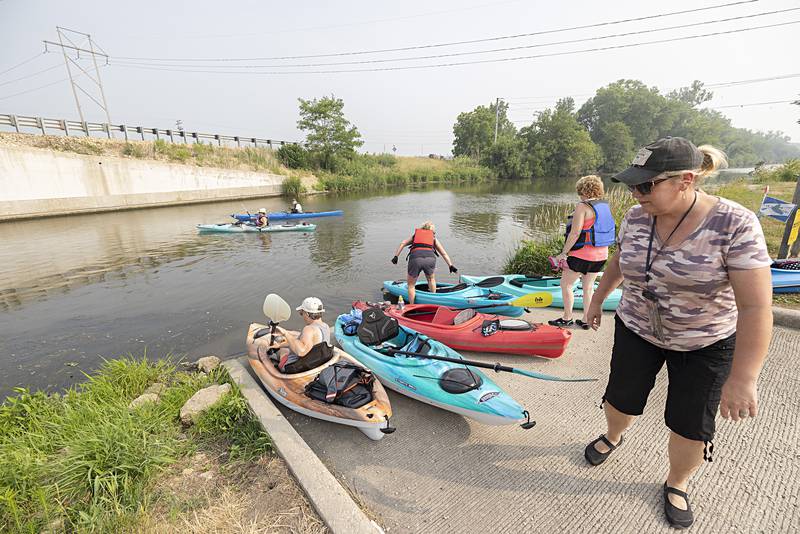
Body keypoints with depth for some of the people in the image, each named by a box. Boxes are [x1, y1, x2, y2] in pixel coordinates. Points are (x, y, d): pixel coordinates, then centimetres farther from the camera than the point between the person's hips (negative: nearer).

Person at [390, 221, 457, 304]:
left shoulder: (415, 235, 32)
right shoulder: (433, 238, 32)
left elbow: (402, 243, 18)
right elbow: (444, 253, 29)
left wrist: (396, 256, 14)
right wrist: (450, 265, 31)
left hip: (415, 258, -1)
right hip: (430, 258, 1)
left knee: (411, 284, 20)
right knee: (431, 279, 32)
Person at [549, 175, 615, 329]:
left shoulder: (583, 206, -16)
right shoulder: (605, 206, 8)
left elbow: (575, 233, -21)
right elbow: (605, 231, 12)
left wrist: (564, 253, -15)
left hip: (582, 254, -8)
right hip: (601, 255, 8)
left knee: (566, 284, 8)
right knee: (588, 287, 16)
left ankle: (567, 318, 15)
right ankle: (586, 321, 24)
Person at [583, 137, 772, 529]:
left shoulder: (735, 225, -25)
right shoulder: (635, 218, -11)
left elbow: (756, 307, -26)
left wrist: (742, 379, -26)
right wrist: (597, 301, 17)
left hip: (705, 345, -3)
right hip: (636, 330, 3)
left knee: (690, 427, 11)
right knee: (620, 399, 16)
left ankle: (677, 483, 40)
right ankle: (612, 436, 50)